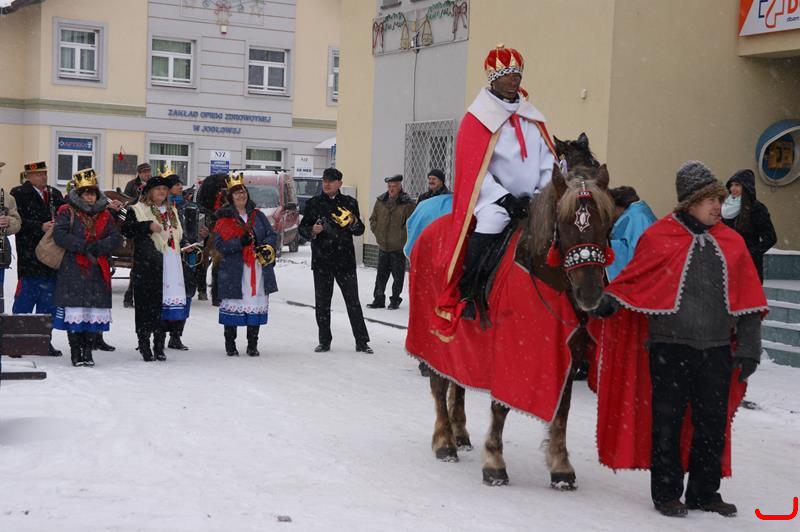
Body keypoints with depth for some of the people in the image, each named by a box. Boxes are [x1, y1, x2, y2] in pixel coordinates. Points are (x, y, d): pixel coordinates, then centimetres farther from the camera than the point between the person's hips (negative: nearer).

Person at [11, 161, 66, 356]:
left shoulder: (54, 195, 15)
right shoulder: (19, 194, -2)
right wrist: (40, 227, -18)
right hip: (30, 258, -6)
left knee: (48, 300, 9)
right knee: (26, 297, -2)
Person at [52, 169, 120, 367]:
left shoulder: (105, 215, 12)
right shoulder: (67, 212, 1)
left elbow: (115, 238, 4)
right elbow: (59, 235, -11)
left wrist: (98, 246, -14)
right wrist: (83, 245, -17)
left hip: (98, 269, 3)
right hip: (73, 269, -3)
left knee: (95, 310, 2)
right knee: (75, 310, -3)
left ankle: (88, 350, 13)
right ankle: (75, 351, 7)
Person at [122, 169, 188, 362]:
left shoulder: (171, 211, 20)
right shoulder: (138, 209, 1)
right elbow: (127, 229, -11)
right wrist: (148, 226, -18)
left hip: (169, 264, 5)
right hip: (146, 264, -5)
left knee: (164, 302, 5)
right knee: (145, 303, -5)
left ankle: (159, 344, 12)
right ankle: (144, 344, 2)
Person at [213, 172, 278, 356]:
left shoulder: (258, 216, 11)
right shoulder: (224, 218, -1)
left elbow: (272, 235, 10)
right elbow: (220, 245, -9)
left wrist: (267, 247, -10)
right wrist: (240, 242, -22)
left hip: (259, 269, 3)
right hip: (234, 271, -3)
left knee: (257, 305, 6)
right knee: (233, 306, 1)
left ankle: (253, 345, 17)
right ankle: (230, 344, 14)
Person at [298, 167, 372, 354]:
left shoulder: (349, 203, 6)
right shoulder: (313, 203, 6)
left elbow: (360, 231, 11)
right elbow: (302, 228, 8)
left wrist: (353, 222, -11)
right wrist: (312, 231, -13)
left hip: (345, 259, -1)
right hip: (321, 260, 1)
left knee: (353, 301, 1)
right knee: (322, 302, 6)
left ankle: (362, 341, 5)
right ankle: (324, 341, 16)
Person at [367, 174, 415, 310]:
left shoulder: (407, 204, -9)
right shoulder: (380, 201, 6)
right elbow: (373, 219, 15)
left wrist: (400, 237, -12)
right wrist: (377, 233, 5)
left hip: (398, 247, -4)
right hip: (383, 245, 4)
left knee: (398, 275, 4)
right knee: (381, 274, 10)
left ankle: (395, 300, 15)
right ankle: (378, 299, 17)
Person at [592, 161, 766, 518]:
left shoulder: (731, 242, 8)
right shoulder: (659, 236, -3)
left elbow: (747, 300, 9)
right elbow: (633, 280, 1)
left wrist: (748, 348, 5)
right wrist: (608, 302, -18)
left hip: (716, 349, 4)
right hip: (670, 345, -4)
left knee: (713, 422, 10)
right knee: (668, 421, 3)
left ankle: (704, 492, 24)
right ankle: (667, 493, 15)